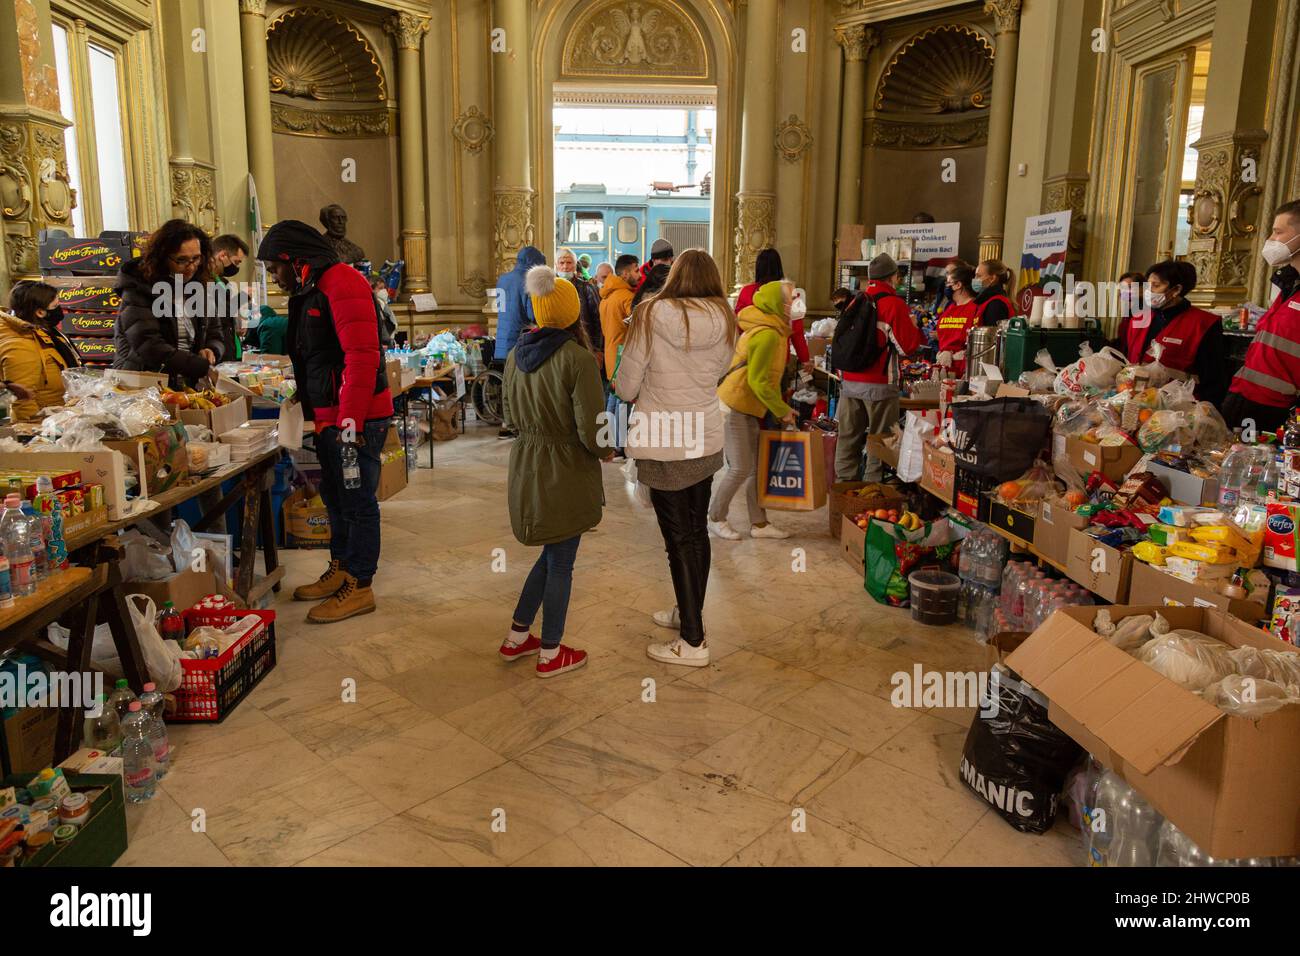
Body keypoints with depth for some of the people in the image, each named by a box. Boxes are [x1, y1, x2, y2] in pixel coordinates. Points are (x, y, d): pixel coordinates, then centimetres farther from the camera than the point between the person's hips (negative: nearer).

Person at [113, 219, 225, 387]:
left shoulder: (199, 289, 11)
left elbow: (216, 337, 19)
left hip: (189, 388, 5)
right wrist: (202, 367, -25)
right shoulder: (138, 289, -6)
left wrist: (211, 351, -5)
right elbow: (147, 345, -18)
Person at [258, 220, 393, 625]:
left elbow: (361, 356, -23)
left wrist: (351, 419, -25)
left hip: (356, 420, -10)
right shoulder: (310, 291, 18)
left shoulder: (342, 283, -15)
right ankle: (340, 570, 32)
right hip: (330, 418, 10)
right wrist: (305, 399, 18)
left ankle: (359, 587, 10)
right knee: (335, 496, 18)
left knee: (357, 500, -1)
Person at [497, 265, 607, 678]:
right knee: (560, 564, 8)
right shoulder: (577, 358, -20)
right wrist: (606, 452, 0)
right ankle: (550, 654, 22)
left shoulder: (516, 354, 1)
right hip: (566, 473, -7)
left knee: (551, 554, 23)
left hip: (525, 467, 7)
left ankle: (517, 637, 31)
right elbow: (591, 431, -20)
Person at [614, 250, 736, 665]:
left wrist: (624, 388, 13)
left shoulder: (651, 316, -13)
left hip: (664, 444, -5)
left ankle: (693, 642, 9)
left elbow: (626, 388, -8)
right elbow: (716, 373, 7)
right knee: (697, 530, 18)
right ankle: (689, 612, 36)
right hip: (706, 439, 5)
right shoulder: (725, 321, 0)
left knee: (679, 538, 1)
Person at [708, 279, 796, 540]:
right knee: (740, 469, -4)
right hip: (734, 407, -10)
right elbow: (758, 381, -20)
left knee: (756, 466, 10)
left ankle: (759, 523, 16)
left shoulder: (771, 330, 11)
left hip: (748, 409, 10)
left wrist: (781, 408, 10)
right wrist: (782, 411, -11)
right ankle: (715, 518, 12)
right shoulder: (768, 334, -20)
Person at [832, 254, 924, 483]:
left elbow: (840, 339, 15)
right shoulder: (894, 304, -9)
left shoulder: (856, 301, 9)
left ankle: (843, 483, 16)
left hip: (849, 381, 6)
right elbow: (906, 347, -7)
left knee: (848, 436, 10)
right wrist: (913, 326, 9)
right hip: (879, 384, -5)